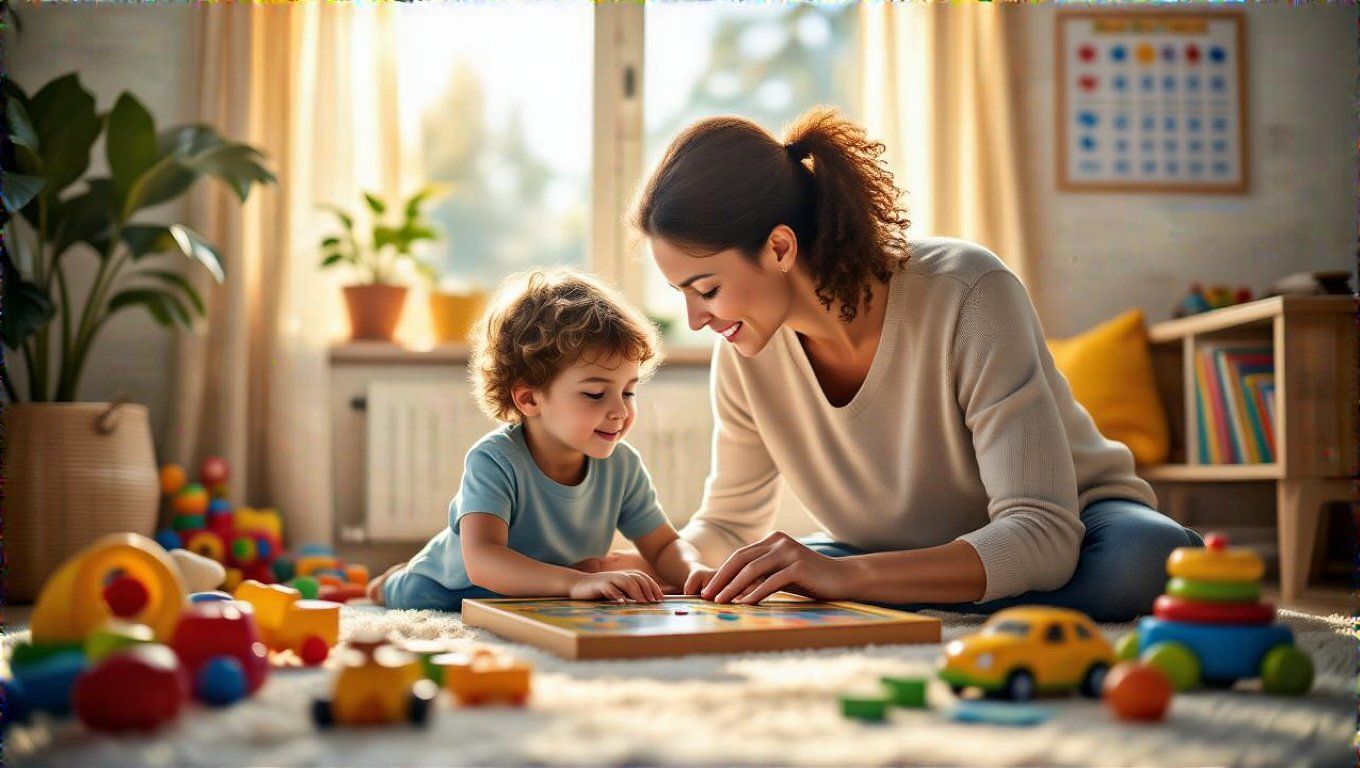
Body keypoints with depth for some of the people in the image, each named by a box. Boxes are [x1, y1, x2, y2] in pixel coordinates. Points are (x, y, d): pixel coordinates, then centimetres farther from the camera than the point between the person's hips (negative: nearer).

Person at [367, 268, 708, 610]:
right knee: (420, 594, -21)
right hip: (451, 588, -5)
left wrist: (695, 572, -31)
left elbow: (664, 546, -7)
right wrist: (577, 582, -58)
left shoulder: (622, 465, -16)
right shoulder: (494, 461, -33)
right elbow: (481, 560, -45)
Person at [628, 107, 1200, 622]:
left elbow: (1043, 536, -34)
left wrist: (848, 575, -46)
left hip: (1066, 540, -3)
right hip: (905, 572, 4)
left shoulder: (969, 296, -28)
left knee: (1146, 556, -38)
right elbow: (728, 523, 4)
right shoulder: (746, 351, -12)